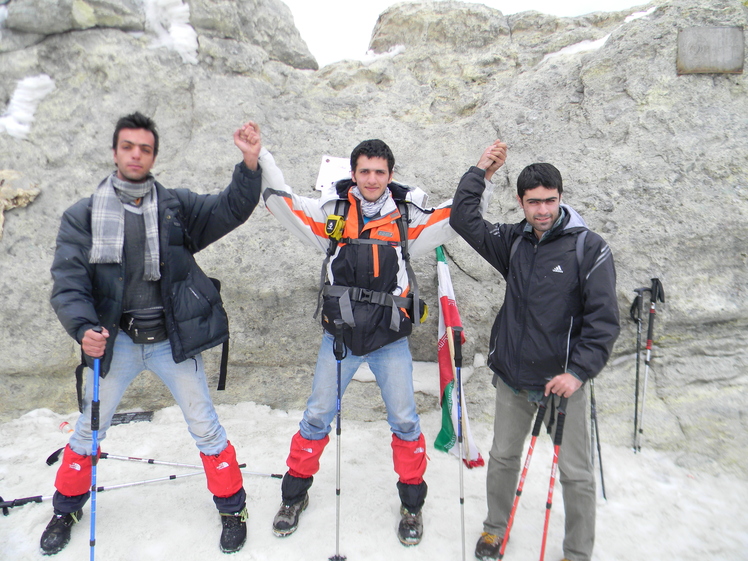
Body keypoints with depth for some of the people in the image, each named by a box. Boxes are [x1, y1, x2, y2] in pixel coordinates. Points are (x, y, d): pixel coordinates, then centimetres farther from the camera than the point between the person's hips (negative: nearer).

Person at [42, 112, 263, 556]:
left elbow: (231, 210, -11)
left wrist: (250, 164, -27)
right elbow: (68, 281, -6)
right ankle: (67, 508, 44)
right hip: (115, 341, 1)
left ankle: (232, 507, 28)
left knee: (205, 427, 7)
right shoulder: (83, 216, 0)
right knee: (89, 431, 17)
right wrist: (84, 327, -24)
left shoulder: (176, 206, 0)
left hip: (173, 340, -1)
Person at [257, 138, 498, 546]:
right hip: (339, 335, 1)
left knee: (404, 420, 9)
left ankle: (411, 503, 32)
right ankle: (294, 494, 35)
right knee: (317, 417, 12)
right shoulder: (330, 211, 0)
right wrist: (259, 157, -4)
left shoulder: (407, 216, -1)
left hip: (391, 339, 0)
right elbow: (282, 201, 1)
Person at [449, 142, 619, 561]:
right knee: (503, 458, 18)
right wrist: (481, 172, 3)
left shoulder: (589, 248, -9)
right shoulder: (513, 242, 4)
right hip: (512, 379, 4)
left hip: (563, 382, -4)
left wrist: (579, 371, -21)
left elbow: (603, 319, -13)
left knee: (576, 474, 8)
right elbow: (464, 220, 8)